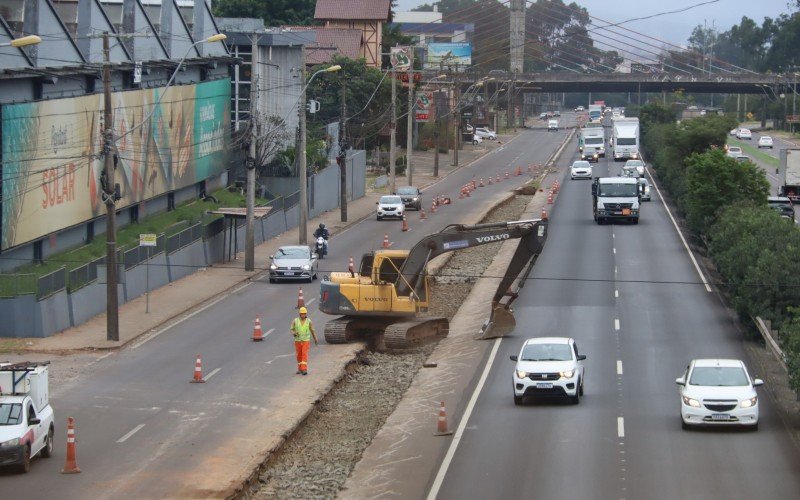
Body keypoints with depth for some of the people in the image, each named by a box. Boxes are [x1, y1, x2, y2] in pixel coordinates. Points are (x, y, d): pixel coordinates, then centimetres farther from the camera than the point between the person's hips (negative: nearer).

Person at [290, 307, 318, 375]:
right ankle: (300, 369, 26)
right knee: (299, 355, 10)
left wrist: (315, 340, 13)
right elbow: (292, 330, 1)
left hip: (306, 341, -2)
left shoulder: (309, 321, -5)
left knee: (305, 355, -14)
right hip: (298, 341, 2)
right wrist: (294, 333, -23)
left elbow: (312, 331, 6)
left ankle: (304, 370, -19)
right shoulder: (295, 321, -4)